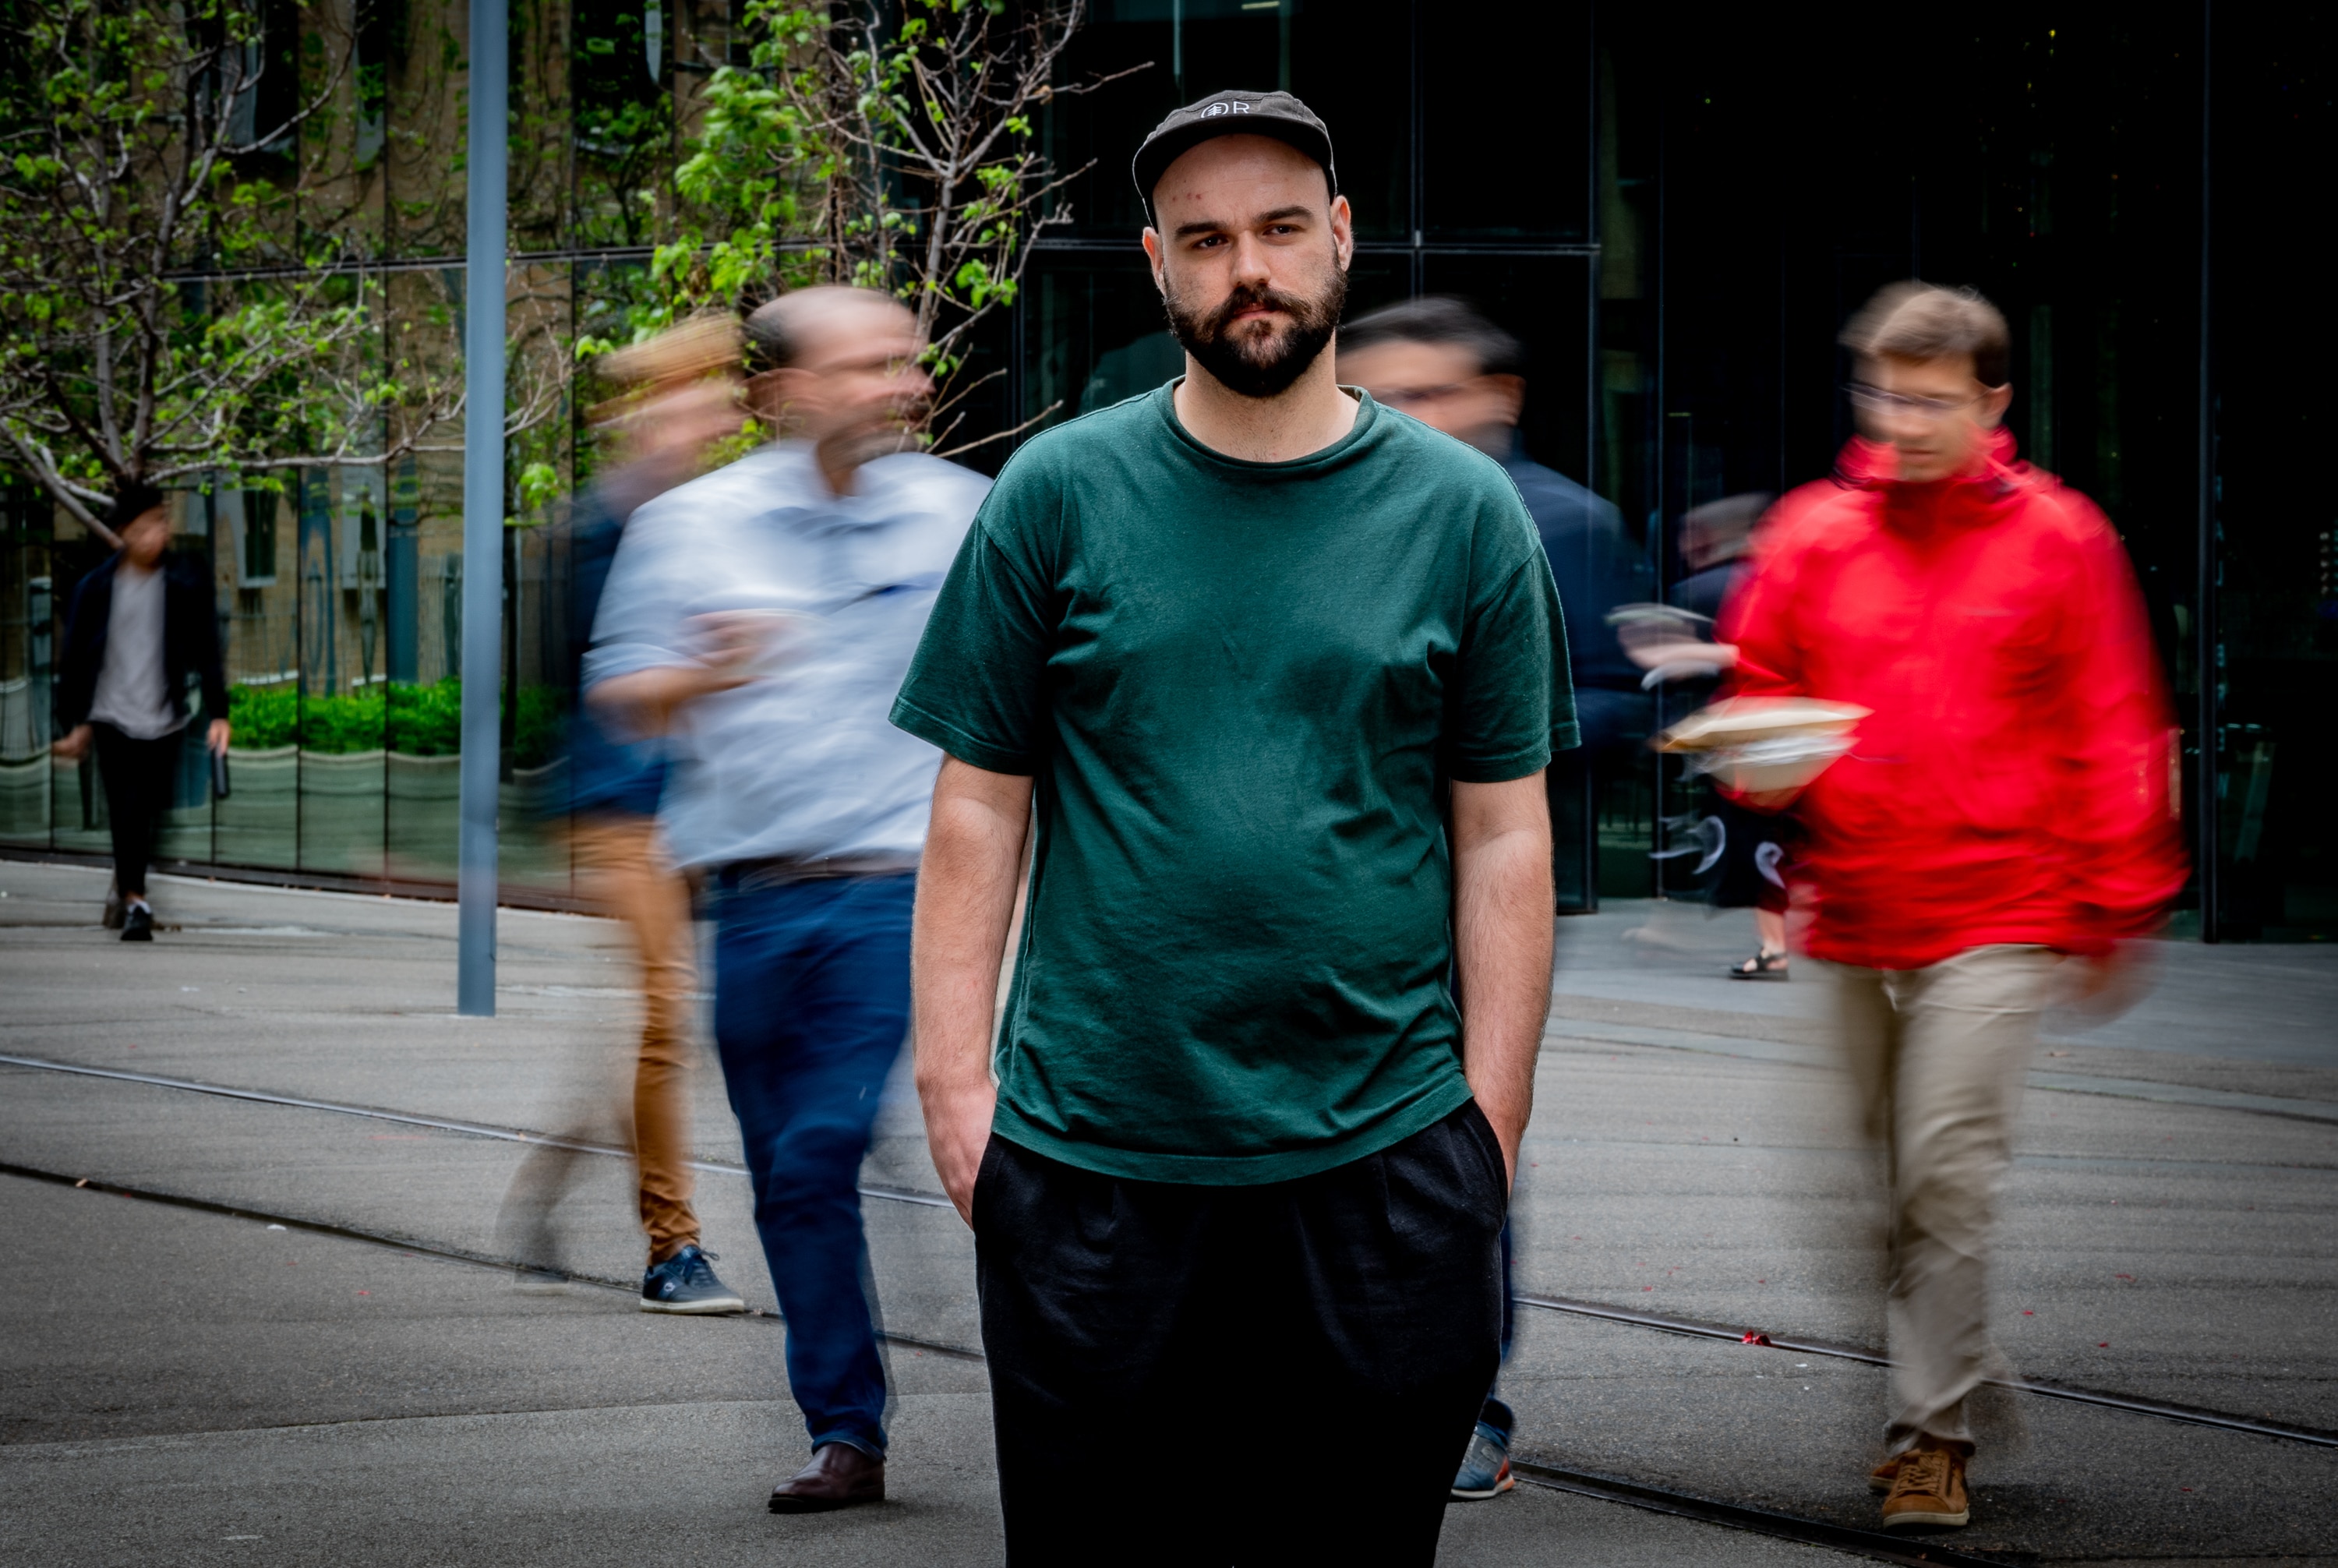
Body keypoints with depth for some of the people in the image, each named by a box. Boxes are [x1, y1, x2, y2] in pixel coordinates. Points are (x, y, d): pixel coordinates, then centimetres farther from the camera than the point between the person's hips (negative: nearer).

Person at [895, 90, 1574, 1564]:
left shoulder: (1463, 512, 4)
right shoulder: (1059, 494, 3)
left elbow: (1503, 835, 4)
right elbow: (980, 806, 3)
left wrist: (1492, 1124, -1)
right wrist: (956, 1083, -4)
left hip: (1383, 1167, 0)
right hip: (1090, 1166, 0)